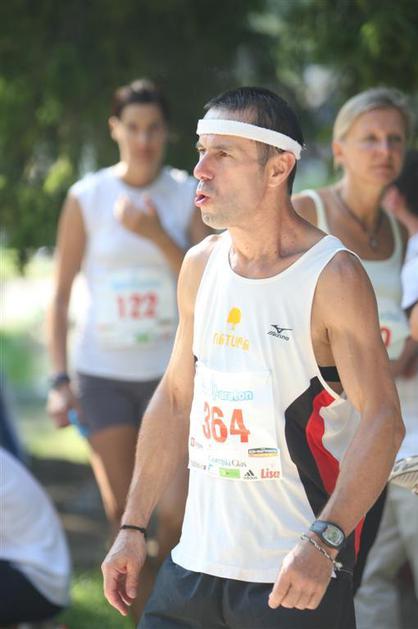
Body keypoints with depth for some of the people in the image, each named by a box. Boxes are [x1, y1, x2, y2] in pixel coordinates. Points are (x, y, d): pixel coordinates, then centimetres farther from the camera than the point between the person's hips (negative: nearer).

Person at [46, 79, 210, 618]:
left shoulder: (188, 196, 0)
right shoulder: (87, 198, -2)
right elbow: (60, 296, 2)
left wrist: (158, 235, -19)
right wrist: (59, 379, -3)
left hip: (173, 368, 0)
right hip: (102, 372, 0)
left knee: (177, 509, -9)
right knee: (122, 513, 3)